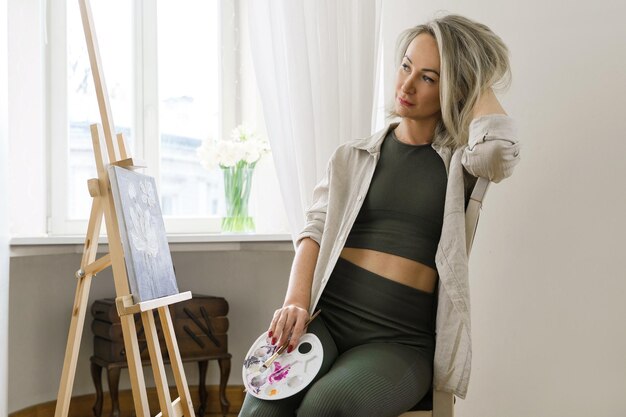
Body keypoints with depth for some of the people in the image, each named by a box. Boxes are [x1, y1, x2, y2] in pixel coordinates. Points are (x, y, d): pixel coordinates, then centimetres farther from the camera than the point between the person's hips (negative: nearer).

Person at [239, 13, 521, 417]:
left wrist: (479, 82, 2)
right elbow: (316, 229, 5)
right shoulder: (352, 157, 16)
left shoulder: (458, 160, 7)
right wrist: (296, 302, -13)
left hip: (399, 339, -2)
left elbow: (500, 145, -17)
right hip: (325, 317, 2)